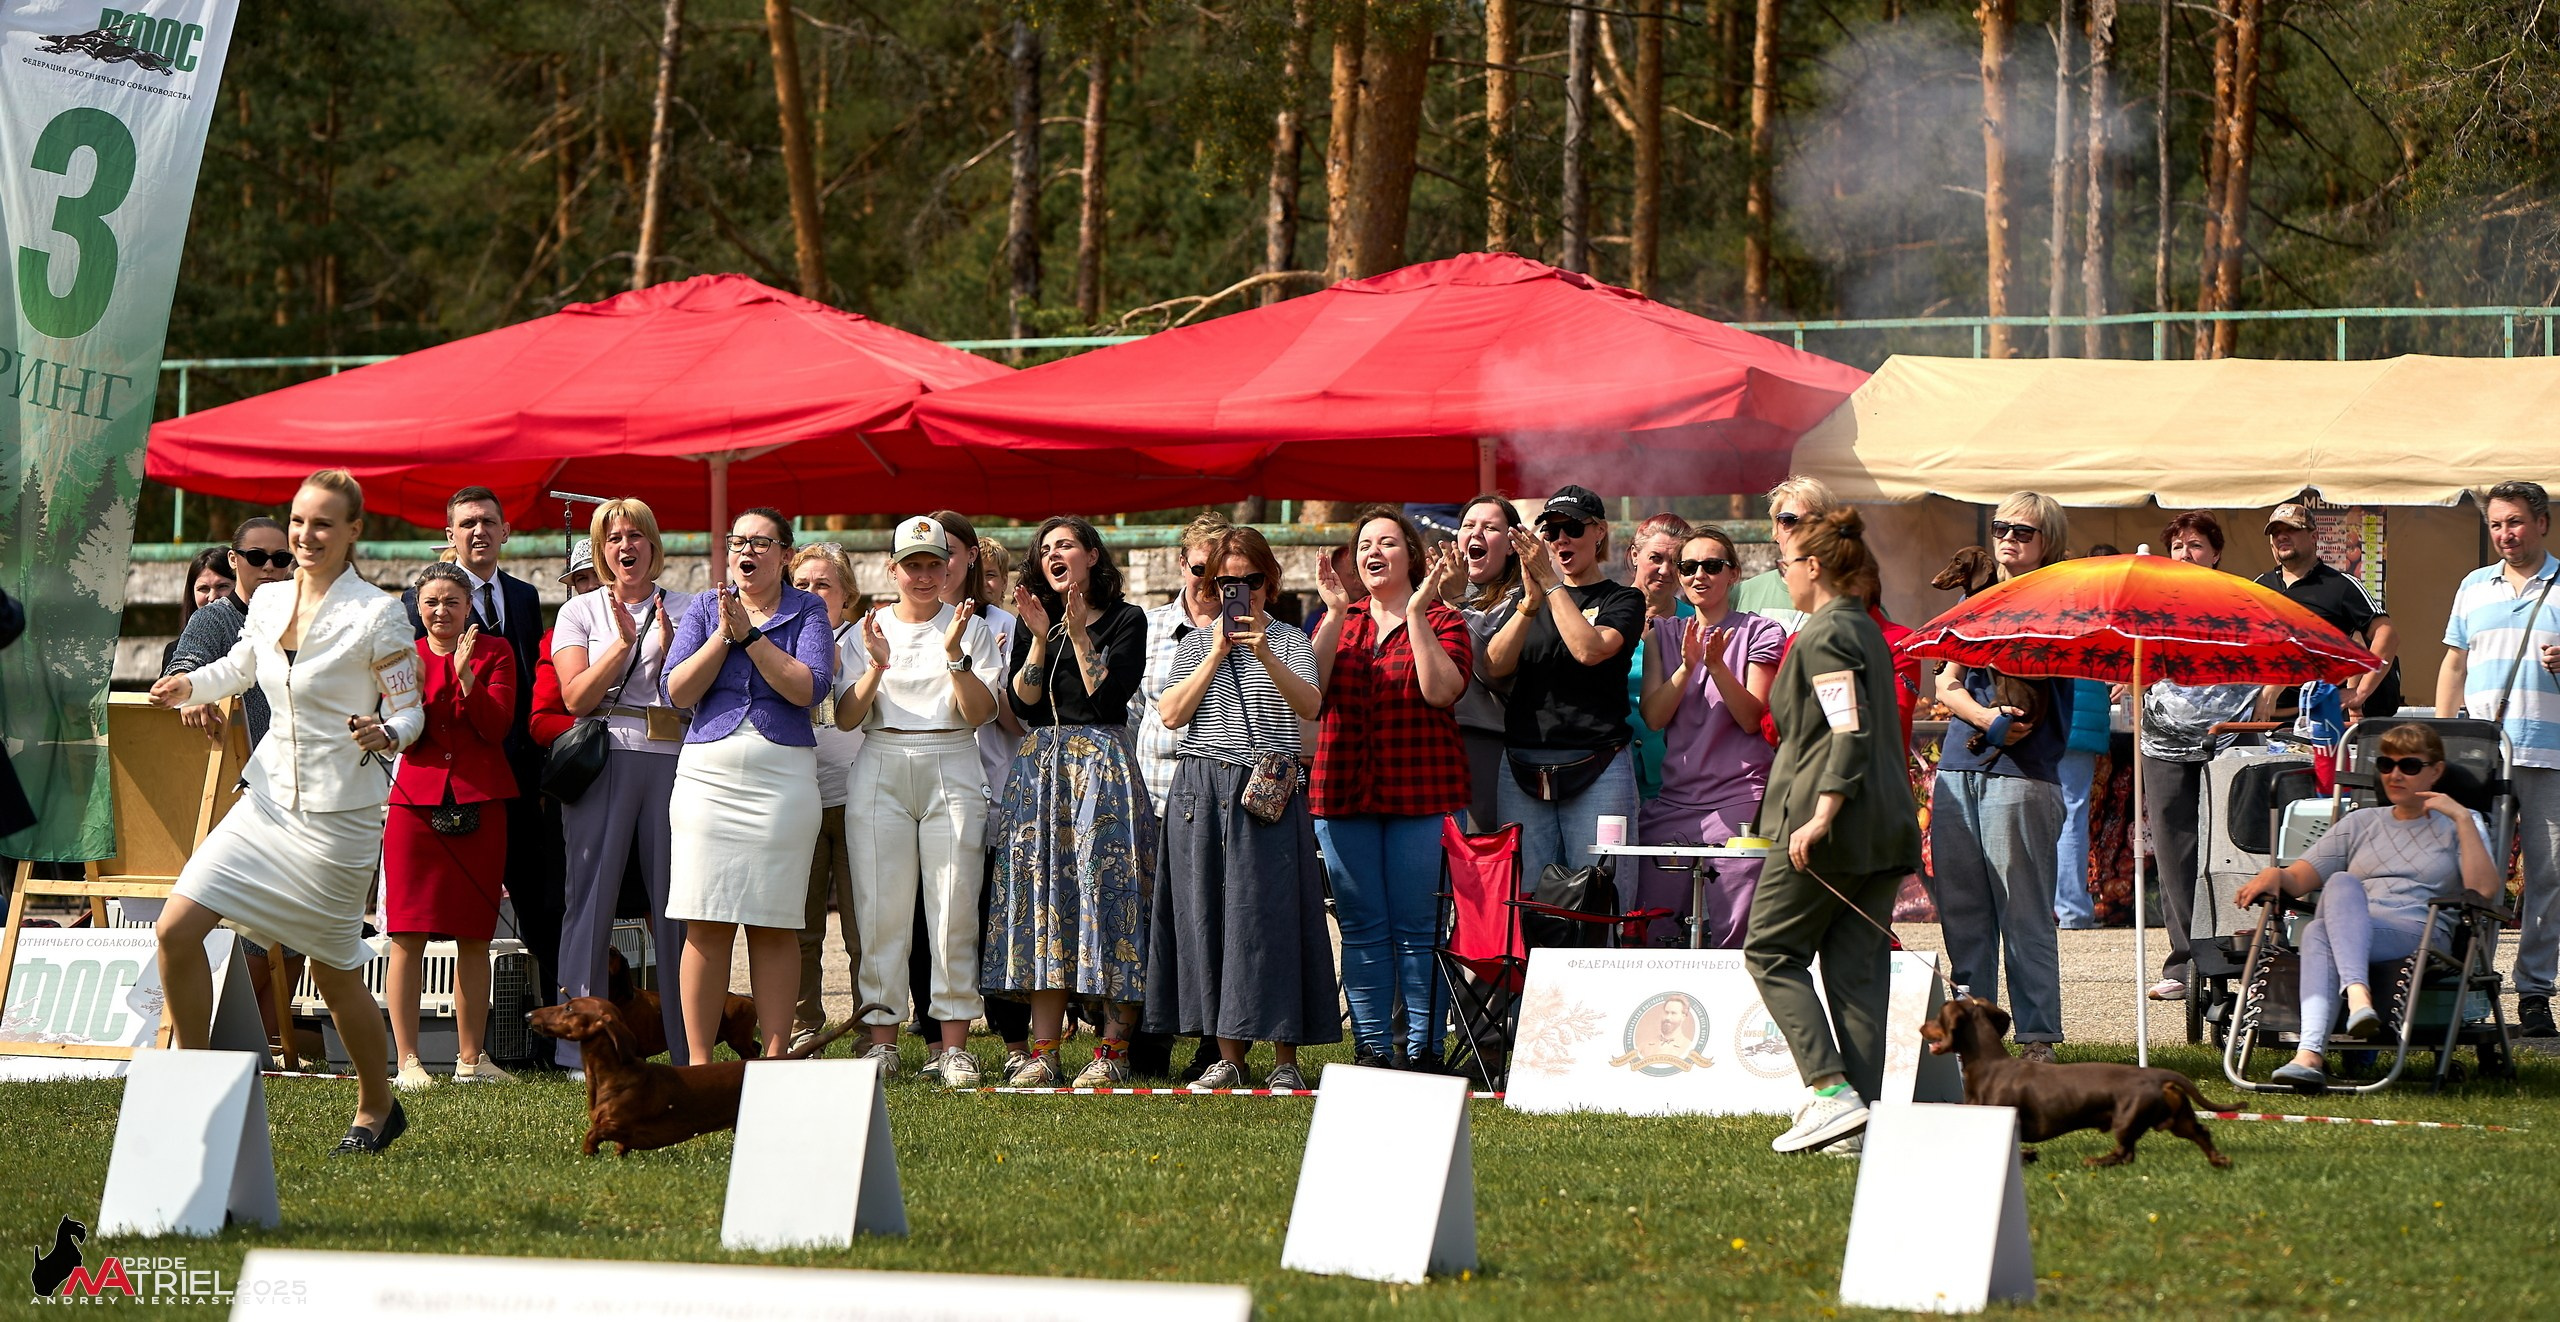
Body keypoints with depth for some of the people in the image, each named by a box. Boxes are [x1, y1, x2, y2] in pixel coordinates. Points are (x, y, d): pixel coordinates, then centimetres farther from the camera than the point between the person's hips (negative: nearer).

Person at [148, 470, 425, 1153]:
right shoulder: (268, 604, 5)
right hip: (269, 800, 5)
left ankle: (376, 1106, 25)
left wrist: (385, 734, -28)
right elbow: (240, 666, 24)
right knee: (177, 927, -6)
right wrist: (189, 685, 4)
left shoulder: (376, 615, -11)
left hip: (341, 810, -5)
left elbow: (410, 712, -6)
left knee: (334, 968, 3)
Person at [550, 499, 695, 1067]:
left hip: (672, 760, 1)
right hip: (603, 759, -1)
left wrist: (668, 646, -10)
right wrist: (624, 642, -12)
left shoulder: (684, 610, 13)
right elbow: (576, 696, -3)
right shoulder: (582, 611, 10)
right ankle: (579, 1047, -4)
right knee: (592, 896, -5)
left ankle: (688, 1050, 4)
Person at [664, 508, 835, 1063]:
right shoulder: (704, 608, 11)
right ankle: (698, 1062, -1)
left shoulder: (807, 611, 6)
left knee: (775, 925, -1)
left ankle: (775, 1057, 3)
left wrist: (750, 635, -11)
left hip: (784, 775, -1)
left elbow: (809, 687, -9)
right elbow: (678, 691, 1)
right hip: (708, 774, 1)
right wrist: (723, 635, -9)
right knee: (706, 924, -3)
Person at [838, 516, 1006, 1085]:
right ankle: (881, 1041, 0)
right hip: (881, 773, 1)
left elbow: (979, 712, -2)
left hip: (952, 772, -1)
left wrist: (955, 655, -15)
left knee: (954, 910, -6)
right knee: (881, 910, -4)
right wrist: (877, 666, -12)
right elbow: (846, 717, 4)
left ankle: (953, 1045, -4)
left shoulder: (972, 628, 9)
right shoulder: (869, 629, 12)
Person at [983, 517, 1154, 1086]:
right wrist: (1040, 638, -7)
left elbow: (1110, 697, -10)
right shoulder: (1033, 621, 14)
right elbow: (1022, 705, 3)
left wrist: (1080, 635, -13)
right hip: (1040, 771, 4)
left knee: (1106, 889, -9)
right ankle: (1043, 1053, -2)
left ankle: (1113, 1050, -7)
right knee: (1041, 893, -2)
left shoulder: (1125, 620, 1)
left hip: (1103, 767, -4)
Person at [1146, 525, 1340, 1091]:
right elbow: (1171, 713, 0)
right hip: (1202, 787, 3)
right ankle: (1228, 1056, 6)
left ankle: (1285, 1060, -4)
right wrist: (1217, 655, -5)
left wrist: (1266, 656, -23)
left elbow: (1310, 706, -11)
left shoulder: (1290, 641, 7)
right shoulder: (1196, 642, 13)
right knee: (1209, 913, 1)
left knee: (1269, 913, -7)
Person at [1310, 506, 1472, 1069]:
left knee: (1419, 927, -4)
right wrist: (1335, 615, -5)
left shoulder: (1441, 621, 4)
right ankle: (1372, 1048, 8)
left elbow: (1442, 690, -13)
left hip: (1421, 793, -3)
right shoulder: (1338, 622, 15)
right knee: (1361, 928, 4)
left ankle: (1423, 1048, 0)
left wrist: (1416, 613, -13)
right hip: (1344, 790, 3)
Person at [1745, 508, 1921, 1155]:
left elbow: (1850, 730, -20)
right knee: (1857, 966, 7)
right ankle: (1861, 1115, 1)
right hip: (1885, 824, 9)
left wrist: (1822, 814, -24)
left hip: (1835, 826, -9)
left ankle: (1831, 1090, -11)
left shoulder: (1825, 634, -11)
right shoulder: (1866, 629, 18)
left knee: (1771, 950, 1)